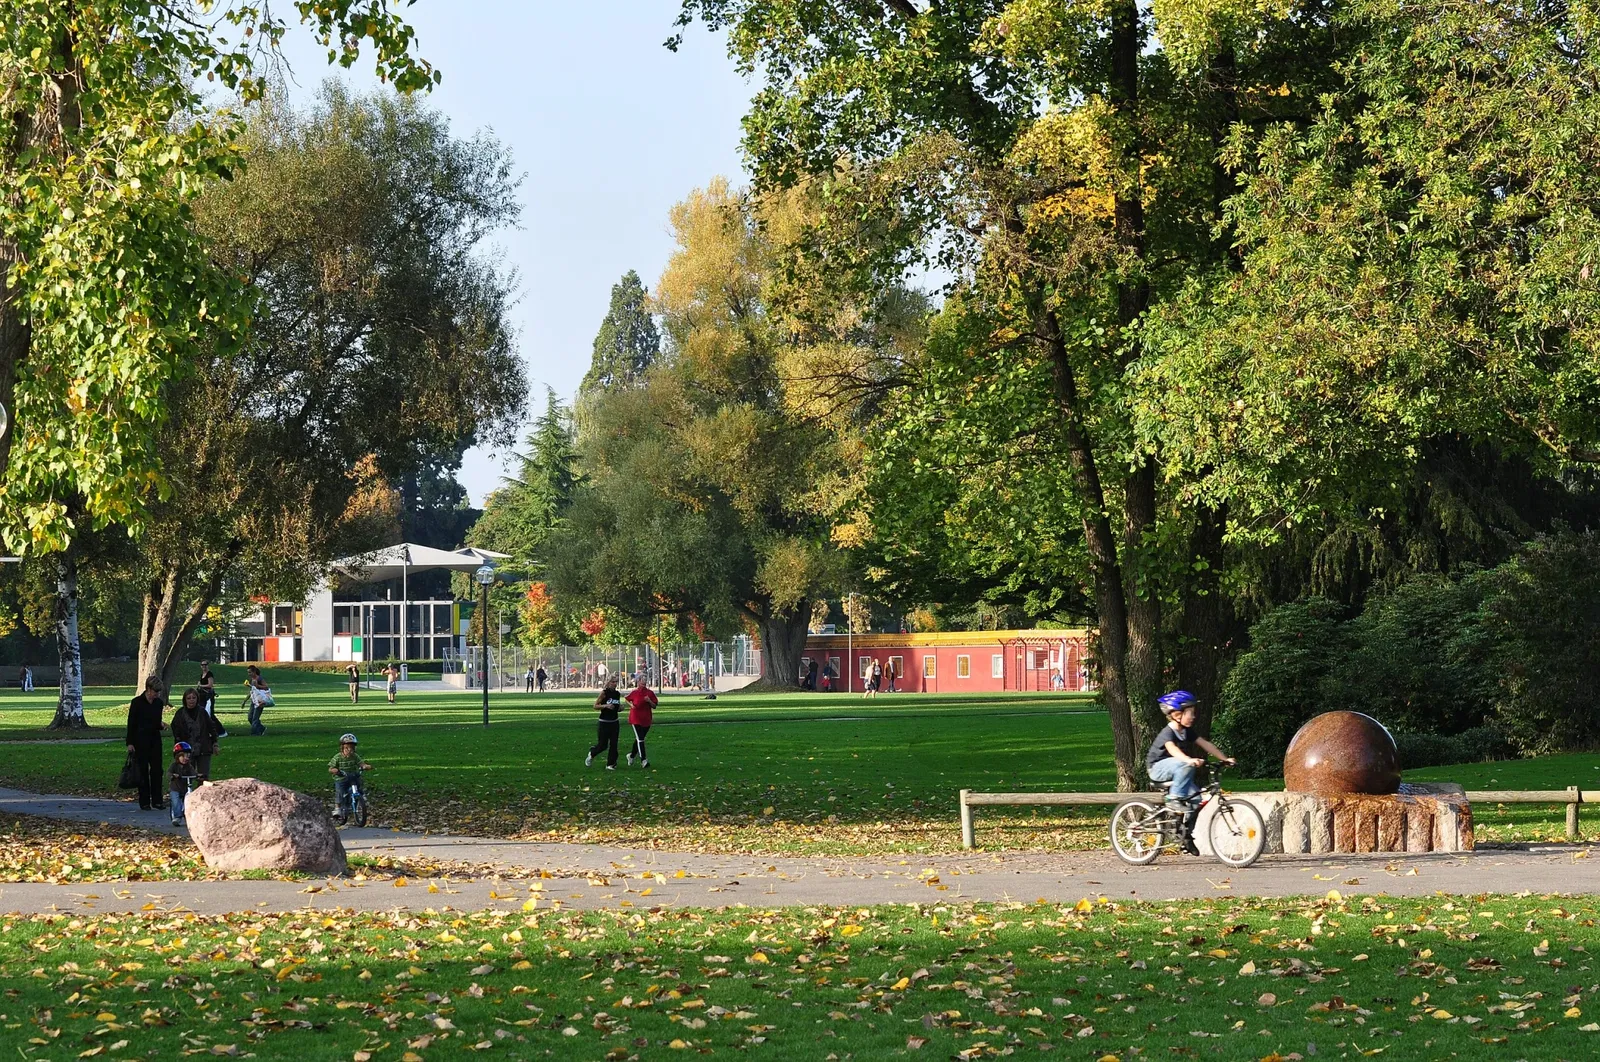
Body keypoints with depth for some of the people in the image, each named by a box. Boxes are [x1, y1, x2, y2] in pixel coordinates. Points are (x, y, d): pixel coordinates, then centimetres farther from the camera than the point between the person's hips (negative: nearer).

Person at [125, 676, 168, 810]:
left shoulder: (158, 703, 7)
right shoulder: (137, 702, -8)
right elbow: (131, 723, -6)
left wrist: (161, 725, -6)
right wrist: (130, 743, -9)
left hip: (155, 740, 5)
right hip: (141, 741, -5)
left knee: (157, 770, 1)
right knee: (143, 771, -1)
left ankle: (156, 800, 7)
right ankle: (144, 803, 4)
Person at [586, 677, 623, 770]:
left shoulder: (617, 694, 6)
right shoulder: (604, 693, -11)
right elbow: (595, 706, -9)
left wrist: (620, 708, -3)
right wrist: (605, 706, -23)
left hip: (614, 722, 5)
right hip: (604, 723, -5)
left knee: (613, 744, 1)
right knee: (603, 745, 0)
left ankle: (610, 764, 9)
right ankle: (591, 753, 29)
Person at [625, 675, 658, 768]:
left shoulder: (649, 693, 2)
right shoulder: (633, 693, -3)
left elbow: (654, 706, 4)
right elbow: (627, 700, 15)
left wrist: (649, 701, -14)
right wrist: (631, 705, -3)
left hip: (646, 719, 3)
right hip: (636, 719, -3)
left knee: (639, 739, 14)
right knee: (640, 739, -11)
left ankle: (632, 755, 34)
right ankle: (643, 760, -13)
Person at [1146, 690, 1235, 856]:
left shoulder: (1187, 732, 3)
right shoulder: (1168, 733, -23)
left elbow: (1206, 745, 3)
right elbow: (1172, 749, -42)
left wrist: (1225, 758, -5)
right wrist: (1189, 760, -60)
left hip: (1176, 772, 8)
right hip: (1158, 769, -8)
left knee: (1195, 797, -8)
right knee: (1185, 765, -35)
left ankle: (1187, 836, 3)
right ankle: (1175, 799, -27)